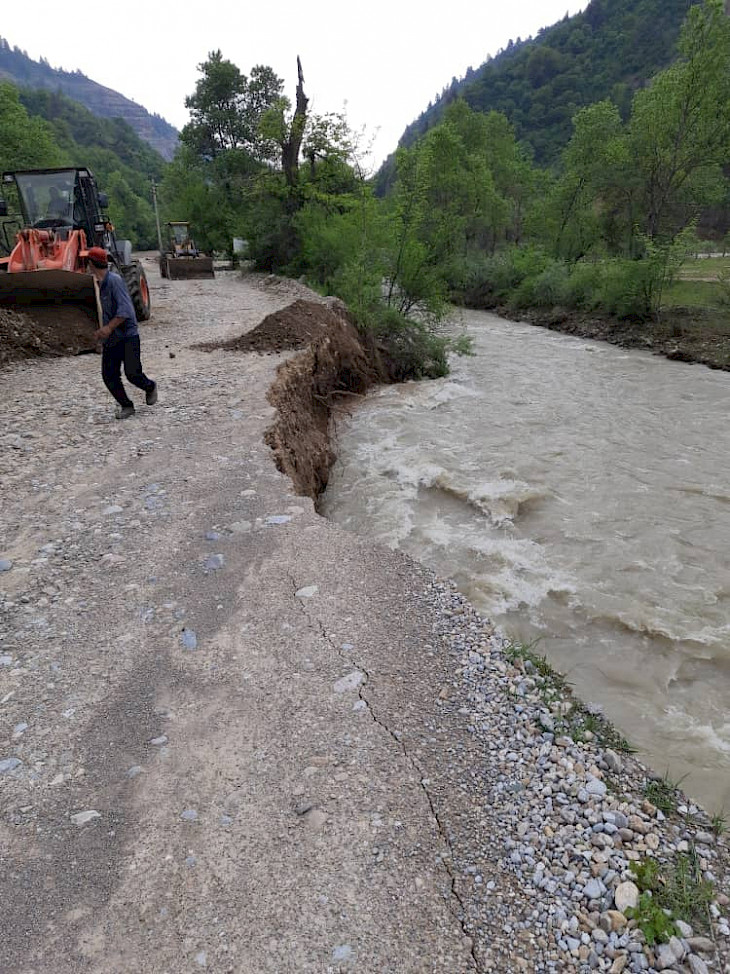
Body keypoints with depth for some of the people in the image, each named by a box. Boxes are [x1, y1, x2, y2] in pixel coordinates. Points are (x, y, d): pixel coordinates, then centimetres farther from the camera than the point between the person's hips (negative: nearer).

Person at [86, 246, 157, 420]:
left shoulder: (114, 280, -14)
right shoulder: (101, 283, 13)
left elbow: (125, 310, -22)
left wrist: (109, 327, -25)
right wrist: (103, 331, 21)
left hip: (127, 335, -8)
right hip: (110, 338, 8)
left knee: (132, 373, -12)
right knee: (109, 375, 0)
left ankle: (150, 387, 19)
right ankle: (126, 406, 12)